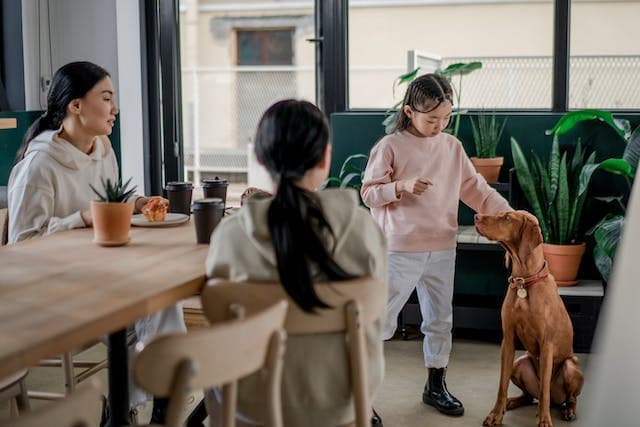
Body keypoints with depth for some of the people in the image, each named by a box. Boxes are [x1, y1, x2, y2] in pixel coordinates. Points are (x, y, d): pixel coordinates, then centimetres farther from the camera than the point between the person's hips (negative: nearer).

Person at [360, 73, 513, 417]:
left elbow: (475, 188, 7)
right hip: (400, 250, -5)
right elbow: (368, 193, -7)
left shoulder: (453, 147, 6)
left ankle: (436, 386, 32)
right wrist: (402, 187, -24)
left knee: (440, 320, 15)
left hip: (443, 250, 5)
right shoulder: (390, 147, -8)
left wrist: (507, 213, -4)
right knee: (381, 321, -1)